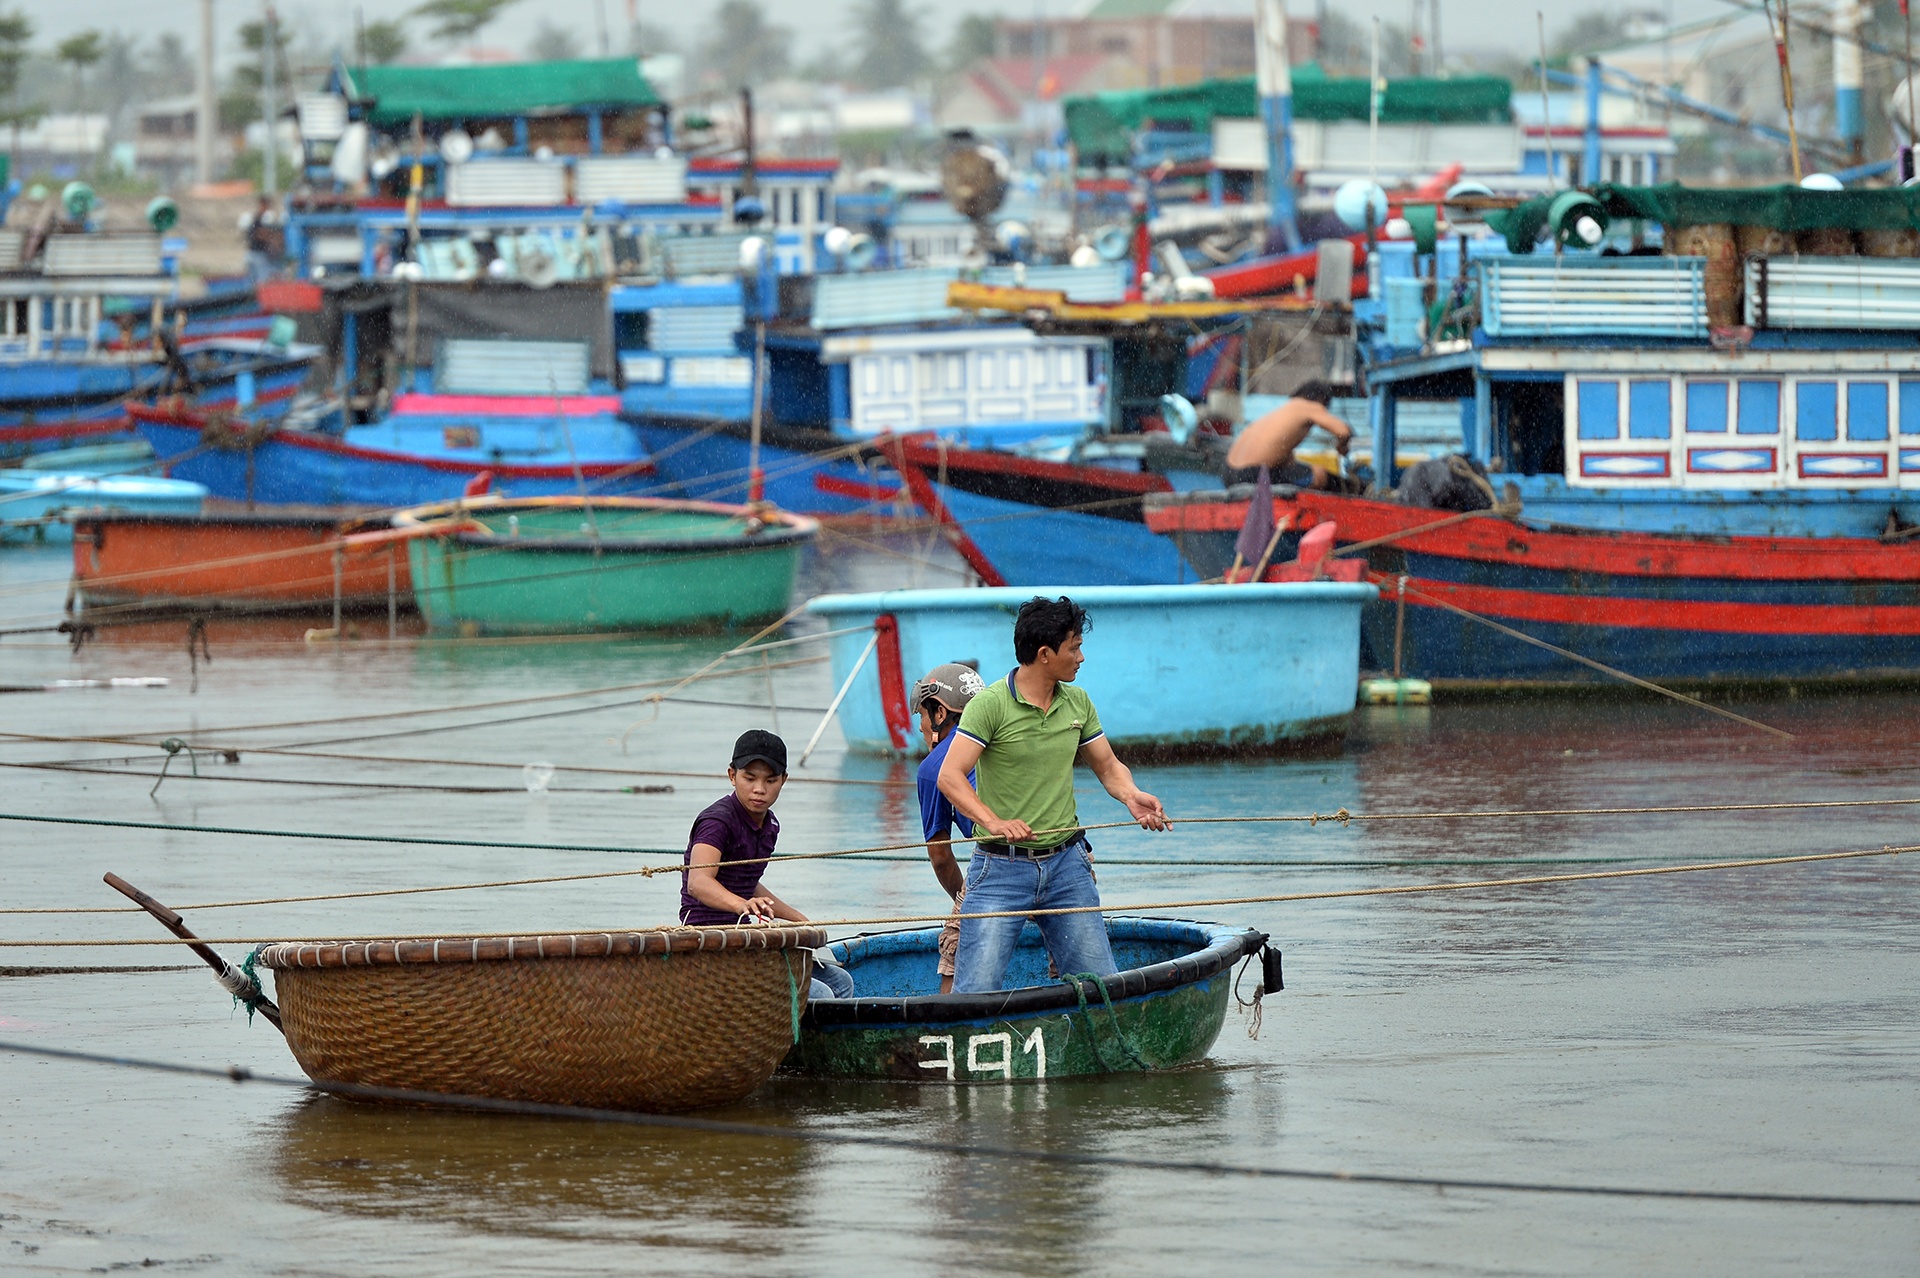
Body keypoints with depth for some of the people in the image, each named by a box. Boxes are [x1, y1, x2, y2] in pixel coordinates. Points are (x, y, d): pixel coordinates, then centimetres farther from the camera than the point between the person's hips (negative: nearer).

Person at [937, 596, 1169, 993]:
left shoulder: (1077, 703, 9)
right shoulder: (991, 704, -10)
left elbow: (1108, 767, 17)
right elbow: (950, 776, -17)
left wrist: (1131, 796, -6)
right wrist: (994, 821, -33)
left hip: (1066, 865, 5)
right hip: (1001, 868, -5)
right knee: (975, 994, -11)